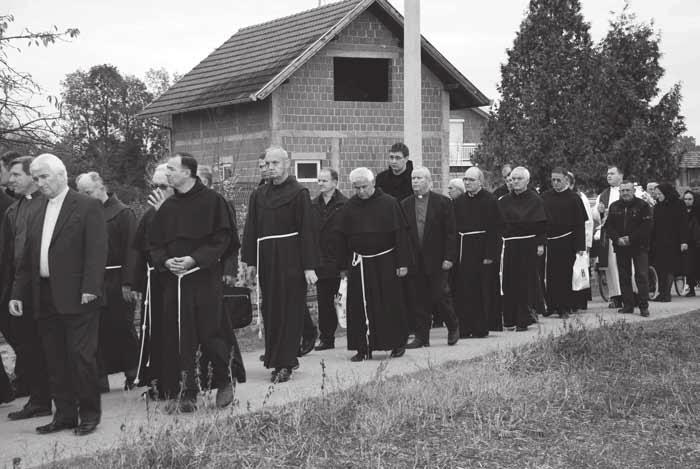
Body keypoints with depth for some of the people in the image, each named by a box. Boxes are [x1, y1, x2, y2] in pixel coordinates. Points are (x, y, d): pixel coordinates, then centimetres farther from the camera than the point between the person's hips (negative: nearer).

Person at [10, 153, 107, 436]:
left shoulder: (88, 207, -3)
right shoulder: (37, 214, 17)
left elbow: (96, 251, -10)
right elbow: (27, 259, 18)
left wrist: (90, 288, -19)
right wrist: (18, 293, 12)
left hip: (76, 297, -6)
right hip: (44, 298, 6)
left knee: (81, 356, -3)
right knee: (55, 360, 9)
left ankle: (89, 414, 8)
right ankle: (65, 414, 18)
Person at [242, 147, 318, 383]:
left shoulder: (299, 193, -4)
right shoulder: (258, 195, 11)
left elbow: (307, 231, -8)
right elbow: (251, 229, 12)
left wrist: (309, 266, -13)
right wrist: (250, 261, 6)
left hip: (291, 260, -5)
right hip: (266, 260, 5)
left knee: (289, 312, -4)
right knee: (270, 311, 7)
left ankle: (283, 363, -2)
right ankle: (286, 359, 18)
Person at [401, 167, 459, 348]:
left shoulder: (443, 202, -1)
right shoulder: (405, 204, 8)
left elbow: (450, 232, -3)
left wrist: (449, 257, -9)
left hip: (436, 260, -3)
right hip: (414, 261, 3)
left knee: (440, 296, -1)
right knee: (418, 300, 4)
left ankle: (453, 327, 22)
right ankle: (421, 336, 11)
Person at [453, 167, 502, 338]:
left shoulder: (490, 200, -5)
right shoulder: (459, 202, 11)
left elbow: (494, 230, -9)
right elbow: (454, 229, 12)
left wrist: (489, 254, -15)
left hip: (482, 251, -5)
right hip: (463, 251, 5)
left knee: (483, 290, -1)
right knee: (463, 291, 3)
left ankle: (481, 328, 6)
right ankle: (465, 328, 8)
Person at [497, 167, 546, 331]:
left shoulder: (535, 200, 0)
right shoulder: (504, 201, 10)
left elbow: (541, 224, -2)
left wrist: (540, 244, -9)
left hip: (529, 245, -3)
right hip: (510, 246, 4)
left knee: (527, 282, -1)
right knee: (509, 283, 3)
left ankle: (524, 319, 3)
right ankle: (510, 319, 9)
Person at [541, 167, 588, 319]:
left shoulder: (573, 198, -2)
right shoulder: (545, 197, 7)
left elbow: (580, 224, -4)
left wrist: (580, 246, -9)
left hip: (566, 243, -3)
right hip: (548, 242, 3)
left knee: (565, 276, 1)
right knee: (550, 276, 4)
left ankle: (565, 308, 8)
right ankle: (552, 306, 15)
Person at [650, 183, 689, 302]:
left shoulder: (676, 205, -5)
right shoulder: (657, 207, 11)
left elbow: (682, 224, -8)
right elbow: (654, 225, 12)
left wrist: (683, 241, -14)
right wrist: (651, 241, 7)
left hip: (672, 243, -5)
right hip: (659, 242, 5)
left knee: (670, 268, -3)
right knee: (659, 268, 1)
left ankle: (667, 294, 1)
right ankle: (661, 293, 7)